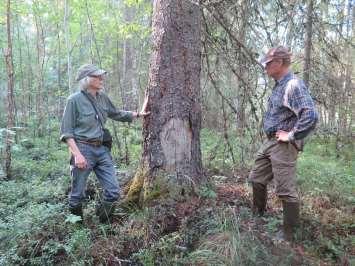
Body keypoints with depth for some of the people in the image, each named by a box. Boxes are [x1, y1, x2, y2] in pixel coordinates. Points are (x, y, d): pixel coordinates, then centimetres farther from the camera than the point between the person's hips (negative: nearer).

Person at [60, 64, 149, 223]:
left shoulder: (103, 98, 7)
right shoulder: (74, 100, -9)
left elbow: (117, 114, 24)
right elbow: (66, 132, -10)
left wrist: (138, 114, 16)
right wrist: (77, 154, -19)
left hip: (102, 150, 6)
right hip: (83, 149, -5)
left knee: (113, 192, 6)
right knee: (77, 194, 9)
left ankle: (103, 224, 28)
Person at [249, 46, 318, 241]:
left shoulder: (294, 85, -19)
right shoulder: (279, 85, 12)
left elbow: (311, 115, -30)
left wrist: (291, 136, -20)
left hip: (283, 145, -10)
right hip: (269, 142, 10)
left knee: (285, 190, -1)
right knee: (256, 179, 19)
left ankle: (289, 234, 15)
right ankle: (257, 216, 39)